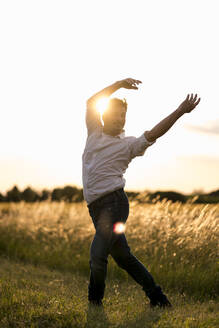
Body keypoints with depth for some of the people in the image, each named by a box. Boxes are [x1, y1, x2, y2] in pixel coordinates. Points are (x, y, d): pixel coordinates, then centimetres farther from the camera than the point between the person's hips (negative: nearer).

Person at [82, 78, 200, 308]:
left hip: (114, 203, -5)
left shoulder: (127, 145, 4)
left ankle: (94, 302, 1)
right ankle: (157, 298, 16)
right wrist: (119, 84, 12)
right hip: (96, 207, 6)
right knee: (122, 257, 8)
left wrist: (180, 111, -15)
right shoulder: (94, 134, 17)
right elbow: (91, 102, 17)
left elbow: (153, 133, -7)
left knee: (97, 254, -16)